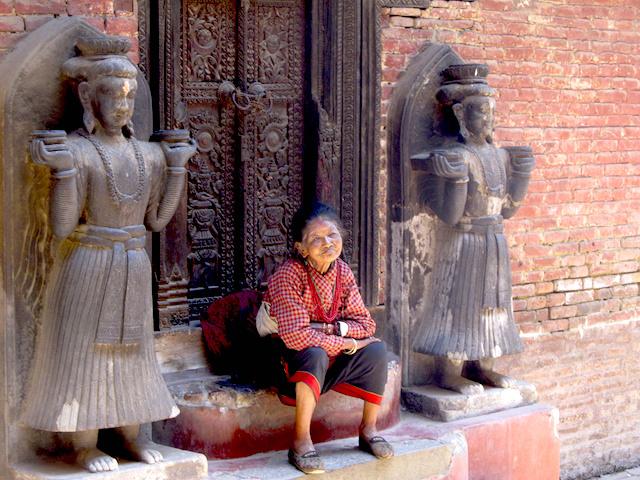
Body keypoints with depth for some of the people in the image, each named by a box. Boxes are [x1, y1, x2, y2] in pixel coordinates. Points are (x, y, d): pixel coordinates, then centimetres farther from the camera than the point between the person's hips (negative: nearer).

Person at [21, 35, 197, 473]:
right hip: (85, 267, -6)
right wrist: (62, 171, -27)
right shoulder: (75, 152, -13)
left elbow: (156, 219, 9)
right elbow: (63, 226, -16)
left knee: (130, 350, 12)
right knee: (82, 350, 1)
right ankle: (85, 446, 10)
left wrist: (177, 167, 4)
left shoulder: (148, 155, 6)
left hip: (133, 270, 6)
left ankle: (130, 436, 23)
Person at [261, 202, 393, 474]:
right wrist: (346, 344, -24)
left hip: (333, 360, 6)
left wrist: (331, 329, -21)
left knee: (376, 350, -15)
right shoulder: (289, 275, -22)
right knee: (315, 355, -37)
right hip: (293, 361, -6)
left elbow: (365, 324, -2)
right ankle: (301, 443, -29)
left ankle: (368, 430, 0)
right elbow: (295, 335, -31)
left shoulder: (342, 271, -2)